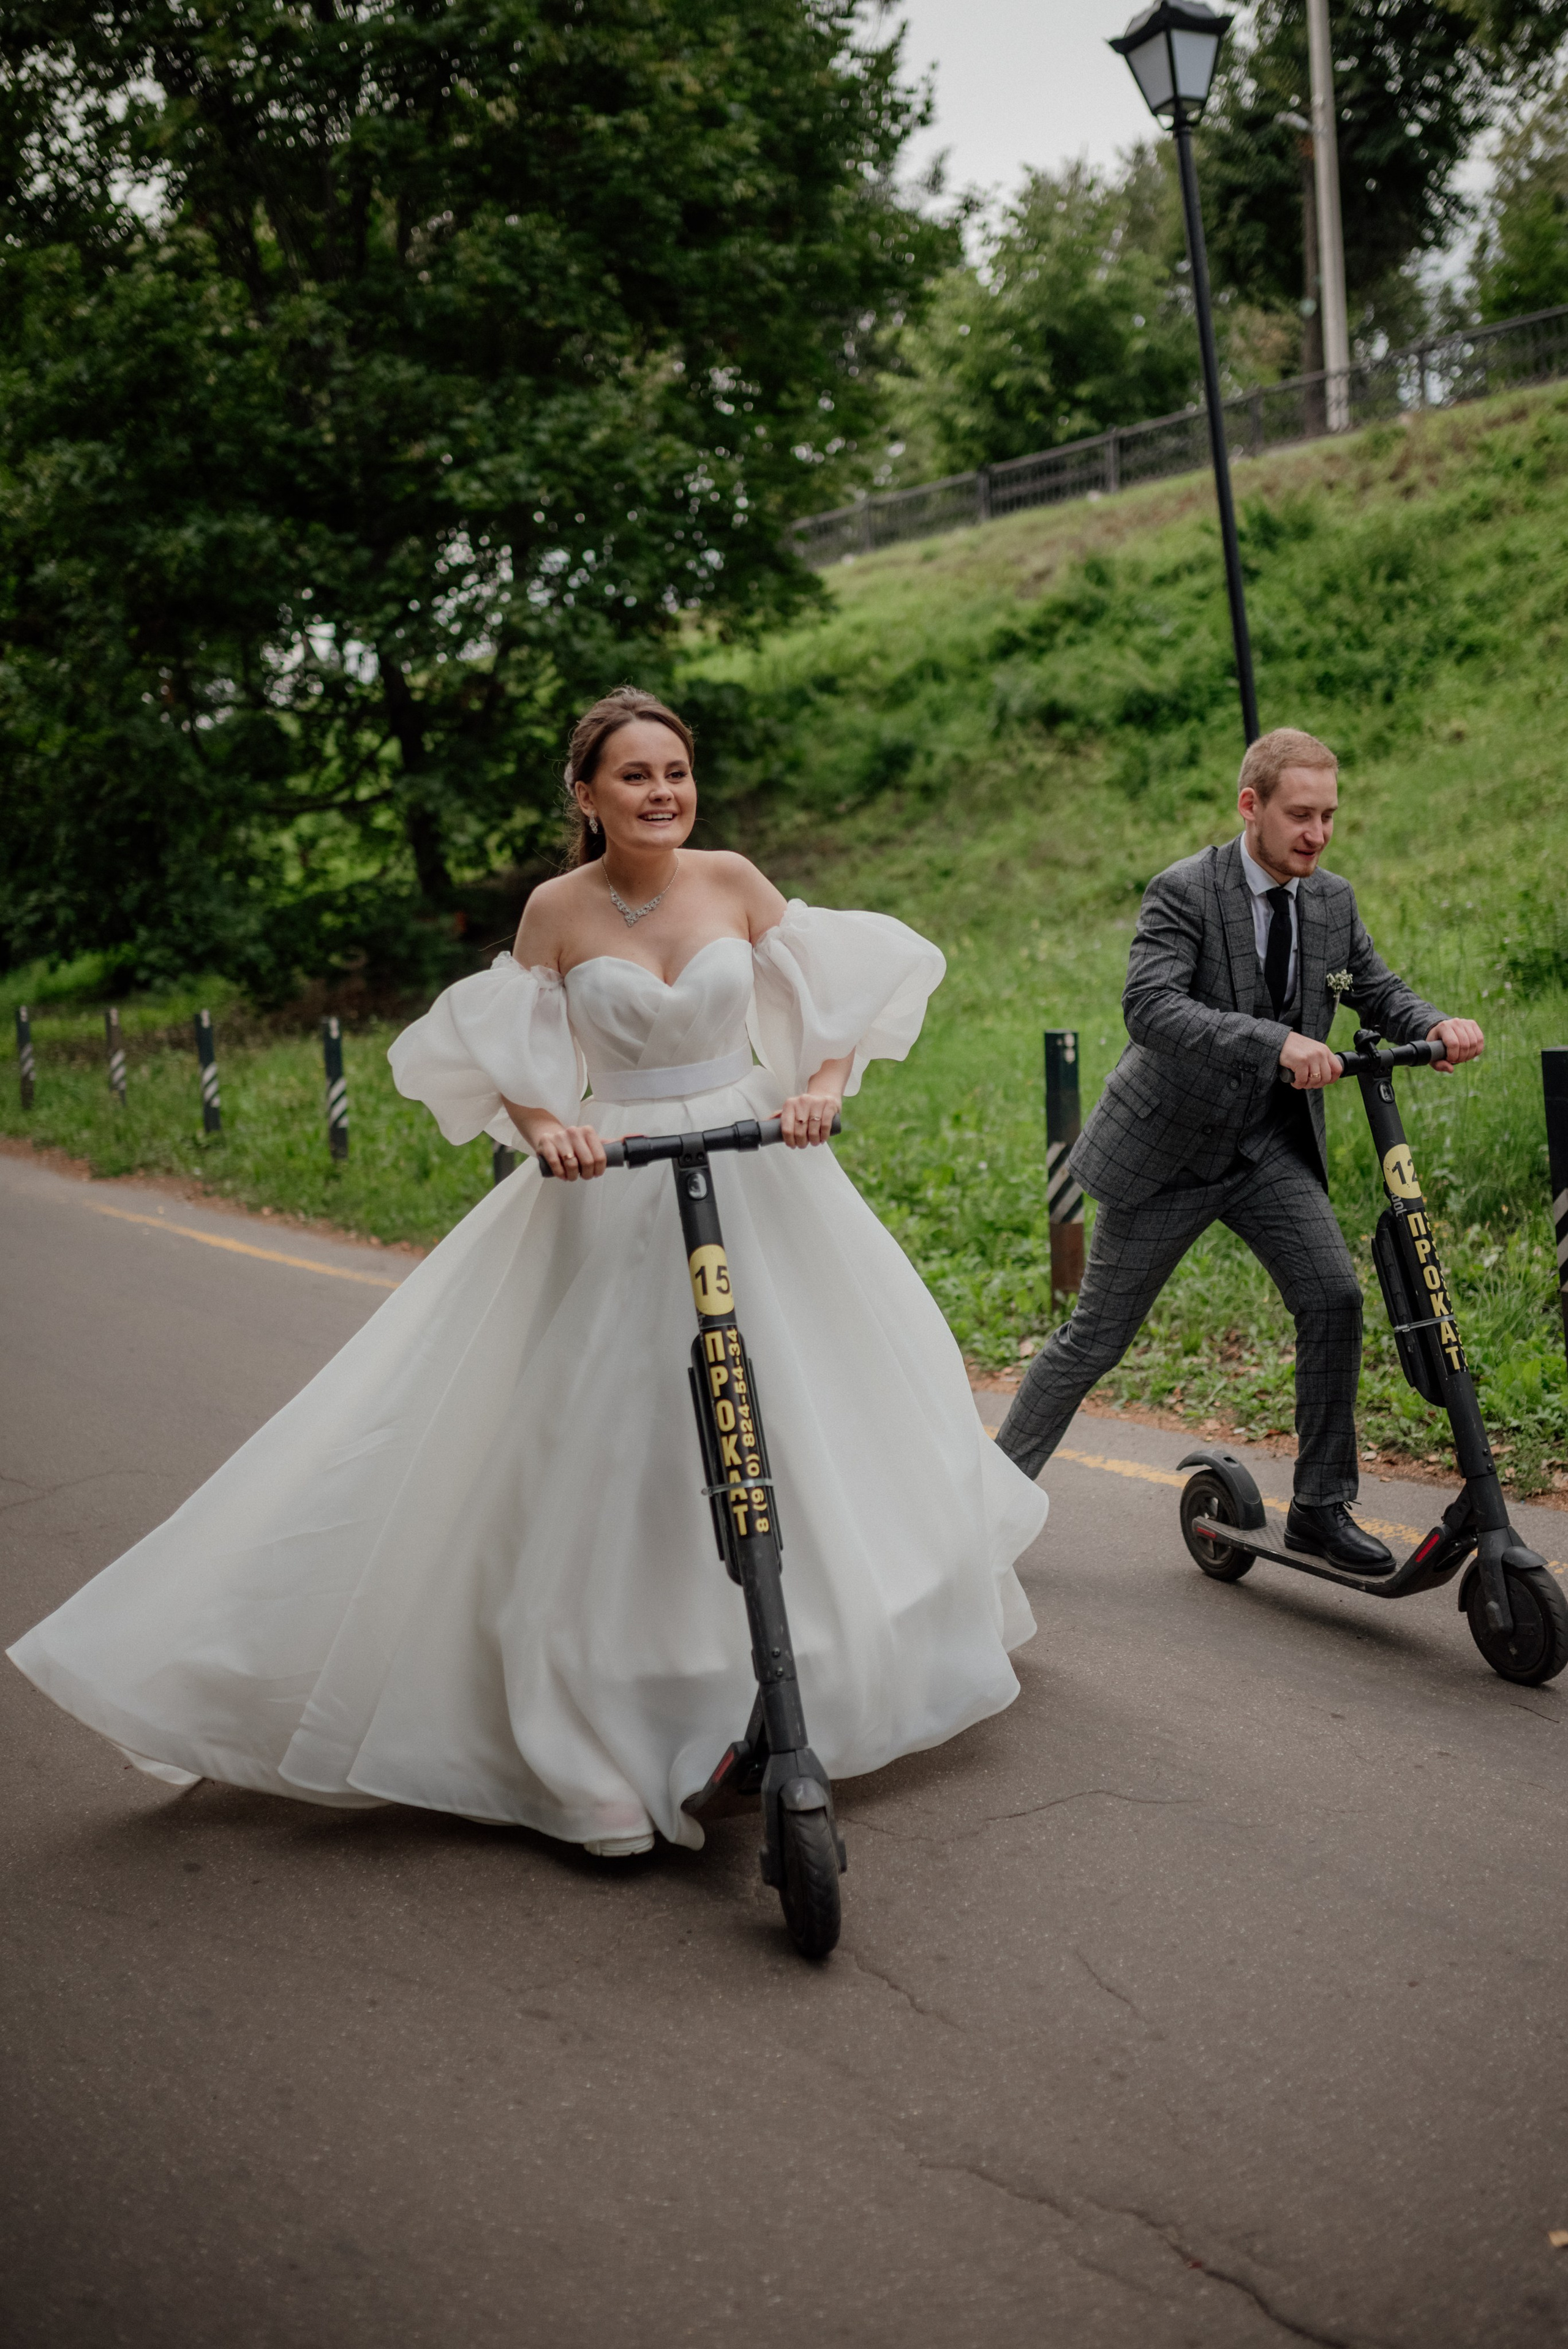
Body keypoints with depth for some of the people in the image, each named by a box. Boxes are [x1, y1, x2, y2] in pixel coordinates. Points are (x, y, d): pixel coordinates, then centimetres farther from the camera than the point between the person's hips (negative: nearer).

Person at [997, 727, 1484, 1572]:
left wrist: (1437, 1025, -16)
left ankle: (1322, 1506, 4)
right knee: (1096, 1335, 2)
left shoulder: (1333, 901, 1)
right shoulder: (1183, 892, -18)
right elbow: (1149, 1006, -31)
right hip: (1169, 1149, -5)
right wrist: (1277, 1042, -43)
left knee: (1334, 1297, -11)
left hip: (1272, 1147, 5)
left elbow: (1379, 993, 8)